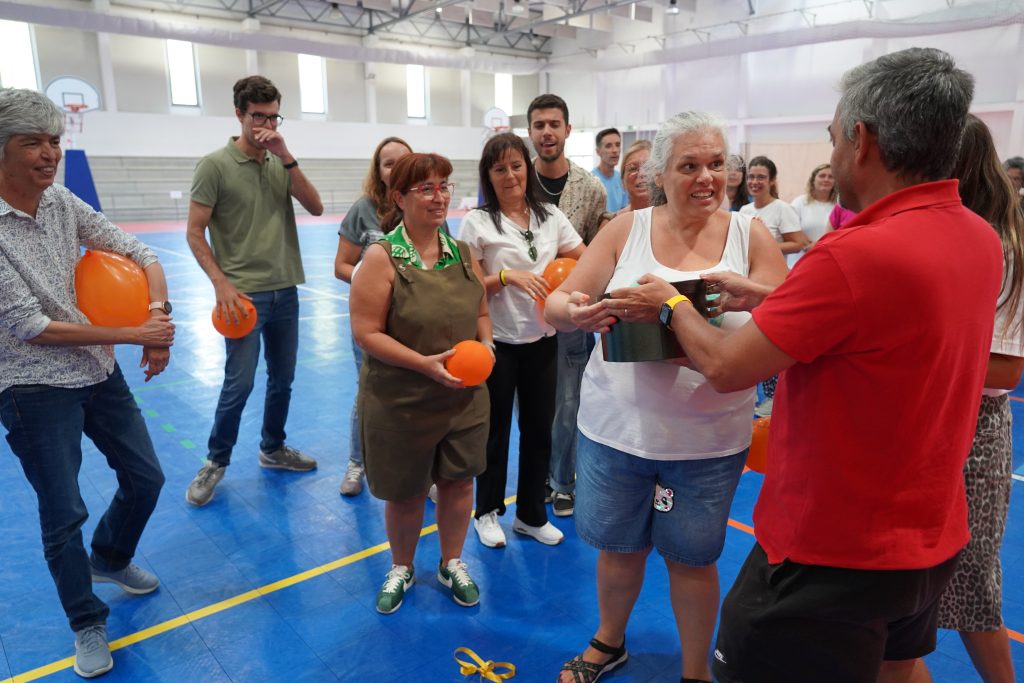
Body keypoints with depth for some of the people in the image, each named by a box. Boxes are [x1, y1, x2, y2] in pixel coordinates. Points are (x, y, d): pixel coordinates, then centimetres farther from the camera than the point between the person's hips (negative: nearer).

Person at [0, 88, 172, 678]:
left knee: (146, 478, 15)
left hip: (100, 371, 6)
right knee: (64, 513, 5)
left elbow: (140, 254, 3)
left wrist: (160, 314, -15)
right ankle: (89, 625, 28)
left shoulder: (62, 202, -2)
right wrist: (133, 334, -20)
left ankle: (110, 559, 45)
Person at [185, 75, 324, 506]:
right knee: (239, 383, -3)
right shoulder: (215, 165, -7)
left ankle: (273, 449, 32)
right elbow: (194, 233, -7)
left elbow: (315, 208, -5)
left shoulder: (280, 164, 7)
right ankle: (216, 462, 17)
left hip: (285, 290, 5)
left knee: (282, 378, 14)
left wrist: (286, 157, -12)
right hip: (244, 293, -5)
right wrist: (222, 285, -17)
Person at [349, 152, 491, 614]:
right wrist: (425, 364, -24)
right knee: (405, 493, 13)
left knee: (458, 480, 15)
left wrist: (486, 344, -7)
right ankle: (401, 569, 41)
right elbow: (366, 333, -16)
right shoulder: (383, 256, -14)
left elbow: (480, 312, 13)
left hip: (464, 397, 4)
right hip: (402, 402, -4)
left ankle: (452, 564, 40)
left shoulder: (461, 252, 2)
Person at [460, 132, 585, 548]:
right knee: (495, 430, 9)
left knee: (539, 429, 12)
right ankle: (487, 512, 31)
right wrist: (507, 276, -21)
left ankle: (531, 515, 31)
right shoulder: (476, 222, -6)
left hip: (542, 340, 4)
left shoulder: (550, 217, 5)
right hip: (497, 342, -3)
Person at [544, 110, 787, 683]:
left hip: (709, 438, -1)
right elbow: (557, 304, -4)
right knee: (619, 548, 19)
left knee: (692, 559, 16)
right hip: (617, 424, 1)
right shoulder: (626, 230, -3)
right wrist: (576, 312, -30)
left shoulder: (752, 237, -5)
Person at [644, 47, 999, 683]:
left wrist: (675, 303, -3)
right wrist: (765, 300, 11)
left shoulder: (859, 254, -29)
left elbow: (726, 367, -22)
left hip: (835, 550, -8)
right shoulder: (982, 239, -2)